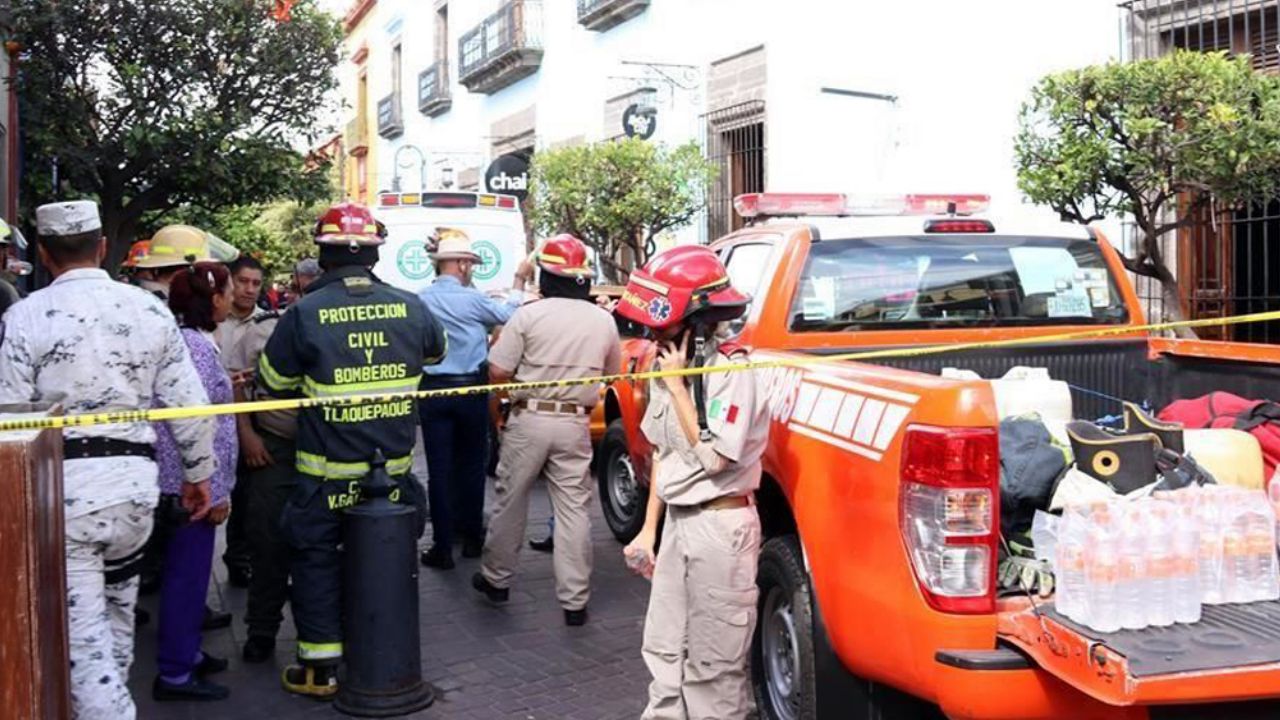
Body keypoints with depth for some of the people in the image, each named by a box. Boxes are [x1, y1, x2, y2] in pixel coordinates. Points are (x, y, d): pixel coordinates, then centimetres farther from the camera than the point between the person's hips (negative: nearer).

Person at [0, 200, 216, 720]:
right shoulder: (150, 309, 3)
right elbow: (190, 405, 4)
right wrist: (198, 473, 16)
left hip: (60, 482, -4)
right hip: (134, 481, 4)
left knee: (82, 632, 1)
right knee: (118, 607, 24)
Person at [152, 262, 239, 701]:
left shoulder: (185, 337, 10)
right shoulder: (198, 344, -19)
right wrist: (215, 490, -19)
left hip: (188, 480, 10)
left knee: (189, 568, 19)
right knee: (188, 571, -1)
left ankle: (186, 652, 32)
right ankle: (175, 674, 8)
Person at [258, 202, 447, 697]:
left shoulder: (305, 313, -14)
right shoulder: (410, 307, -4)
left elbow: (273, 380, -2)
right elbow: (436, 349, 17)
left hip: (327, 473, -3)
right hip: (394, 468, 3)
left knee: (317, 561, 11)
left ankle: (320, 668, 14)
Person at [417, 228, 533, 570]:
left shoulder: (421, 301, -2)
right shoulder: (471, 299, -9)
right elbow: (507, 314, 6)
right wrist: (519, 280, 19)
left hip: (433, 390, 1)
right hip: (470, 389, -1)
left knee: (439, 469, 3)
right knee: (471, 465, 13)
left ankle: (442, 547, 4)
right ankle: (471, 537, 22)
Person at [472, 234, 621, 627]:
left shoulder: (529, 315, -9)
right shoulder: (603, 321, 2)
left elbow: (497, 372, -10)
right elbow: (610, 374, 14)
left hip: (529, 419, -2)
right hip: (575, 424, 2)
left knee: (510, 502, 13)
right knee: (574, 510, 5)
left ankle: (496, 579, 27)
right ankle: (575, 600, 7)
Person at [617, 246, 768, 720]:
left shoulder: (732, 370, -18)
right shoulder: (670, 367, 6)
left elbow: (714, 457, -23)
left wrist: (677, 385, -18)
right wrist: (648, 528, 14)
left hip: (721, 526, -8)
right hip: (677, 521, 8)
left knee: (713, 663, 2)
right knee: (663, 648, 17)